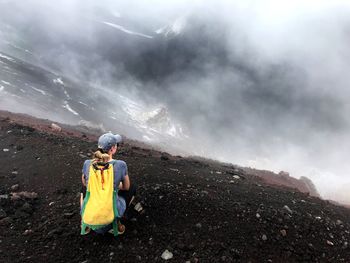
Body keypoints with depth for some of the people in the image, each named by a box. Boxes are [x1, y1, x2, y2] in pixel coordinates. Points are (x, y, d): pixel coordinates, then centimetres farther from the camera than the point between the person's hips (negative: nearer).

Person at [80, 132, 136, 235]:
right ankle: (115, 222, 14)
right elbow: (126, 187, 4)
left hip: (89, 214, 3)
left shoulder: (87, 164, -8)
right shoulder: (121, 165, -15)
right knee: (132, 189, 24)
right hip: (111, 214, -2)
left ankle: (85, 222, 21)